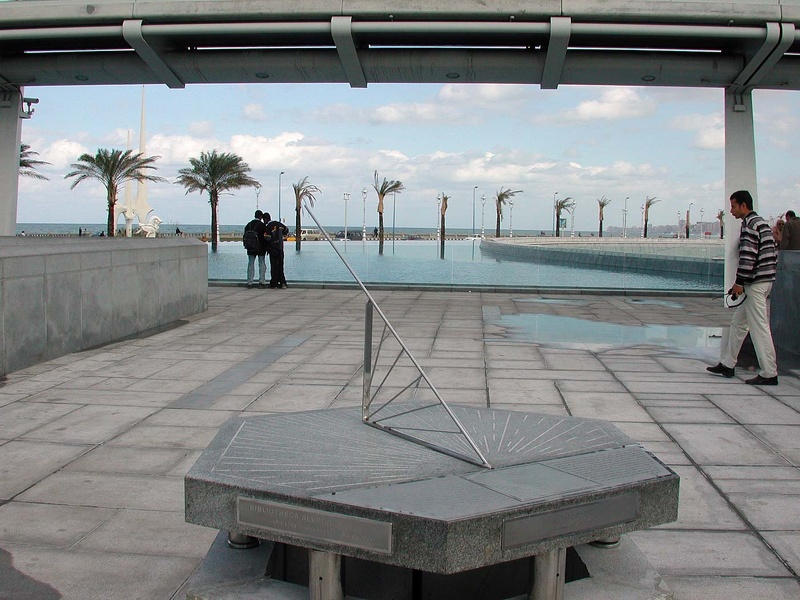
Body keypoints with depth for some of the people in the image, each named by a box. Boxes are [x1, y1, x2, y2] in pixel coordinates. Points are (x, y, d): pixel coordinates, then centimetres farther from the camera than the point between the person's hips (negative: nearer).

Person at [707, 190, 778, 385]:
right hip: (765, 280, 11)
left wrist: (739, 282, -15)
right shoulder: (762, 223, 17)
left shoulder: (749, 225, -14)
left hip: (755, 283, -11)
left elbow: (748, 257, -20)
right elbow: (773, 253, 20)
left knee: (759, 327, -8)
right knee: (738, 322, 16)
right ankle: (727, 364, 23)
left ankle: (769, 373, -5)